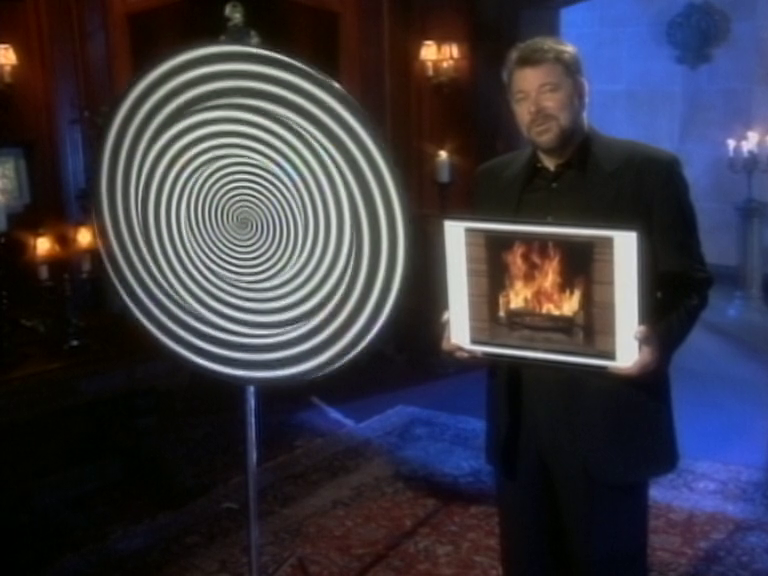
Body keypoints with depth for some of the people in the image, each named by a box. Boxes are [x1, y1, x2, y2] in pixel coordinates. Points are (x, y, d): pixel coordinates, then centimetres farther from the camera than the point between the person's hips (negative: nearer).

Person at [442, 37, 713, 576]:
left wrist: (660, 337, -23)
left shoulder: (649, 170, -4)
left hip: (608, 412, -4)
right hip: (519, 413, 4)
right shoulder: (493, 180, 9)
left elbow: (689, 281, -4)